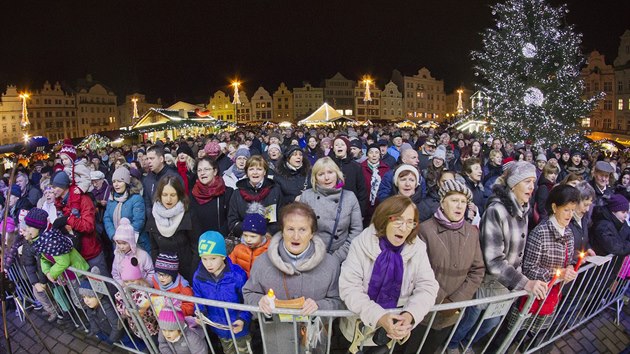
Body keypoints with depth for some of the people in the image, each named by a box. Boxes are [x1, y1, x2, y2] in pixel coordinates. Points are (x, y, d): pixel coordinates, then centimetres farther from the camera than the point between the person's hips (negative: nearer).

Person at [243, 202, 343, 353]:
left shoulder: (330, 263, -12)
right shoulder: (263, 262, -11)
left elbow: (336, 302, -4)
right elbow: (248, 293, 3)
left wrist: (319, 306, -25)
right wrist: (259, 301, -20)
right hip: (275, 337, 1)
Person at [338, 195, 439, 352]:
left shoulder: (418, 248, -6)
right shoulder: (362, 244, -13)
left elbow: (427, 287, -9)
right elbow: (349, 287, -18)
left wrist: (410, 315, -29)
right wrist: (379, 317, -32)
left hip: (398, 325, 3)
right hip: (362, 323, -3)